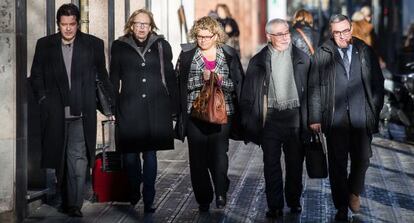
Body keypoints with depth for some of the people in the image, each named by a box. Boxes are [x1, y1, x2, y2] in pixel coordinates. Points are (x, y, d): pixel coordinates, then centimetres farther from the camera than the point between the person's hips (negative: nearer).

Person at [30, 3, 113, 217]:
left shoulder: (93, 44, 3)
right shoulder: (45, 45, 6)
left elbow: (102, 75, 11)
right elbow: (36, 75, 12)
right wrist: (43, 98, 1)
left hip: (81, 113, -2)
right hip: (55, 113, 2)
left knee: (78, 157, -12)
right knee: (60, 157, 9)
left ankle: (74, 203, -10)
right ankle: (65, 199, 22)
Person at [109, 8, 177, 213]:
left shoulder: (161, 46, 8)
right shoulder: (120, 47, 6)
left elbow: (170, 76, 10)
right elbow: (114, 79, 9)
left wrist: (174, 106, 7)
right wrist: (112, 107, 4)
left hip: (155, 109, 0)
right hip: (129, 108, 0)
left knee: (150, 153, 2)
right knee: (129, 154, -1)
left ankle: (148, 200, 7)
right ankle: (133, 192, 20)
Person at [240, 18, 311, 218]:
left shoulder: (302, 58, 4)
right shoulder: (258, 61, 3)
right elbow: (248, 94, 3)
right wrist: (248, 121, -5)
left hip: (295, 115, 1)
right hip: (270, 117, 0)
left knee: (295, 162, 11)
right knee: (271, 163, 2)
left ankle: (294, 201, 27)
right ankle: (275, 206, 9)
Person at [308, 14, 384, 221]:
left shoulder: (366, 52, 5)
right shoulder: (322, 54, 1)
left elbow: (378, 83, 10)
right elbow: (314, 88, 0)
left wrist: (375, 110, 2)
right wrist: (315, 118, -4)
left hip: (362, 117, 1)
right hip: (335, 117, -1)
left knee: (362, 159, 4)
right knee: (337, 163, 3)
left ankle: (354, 192, 33)